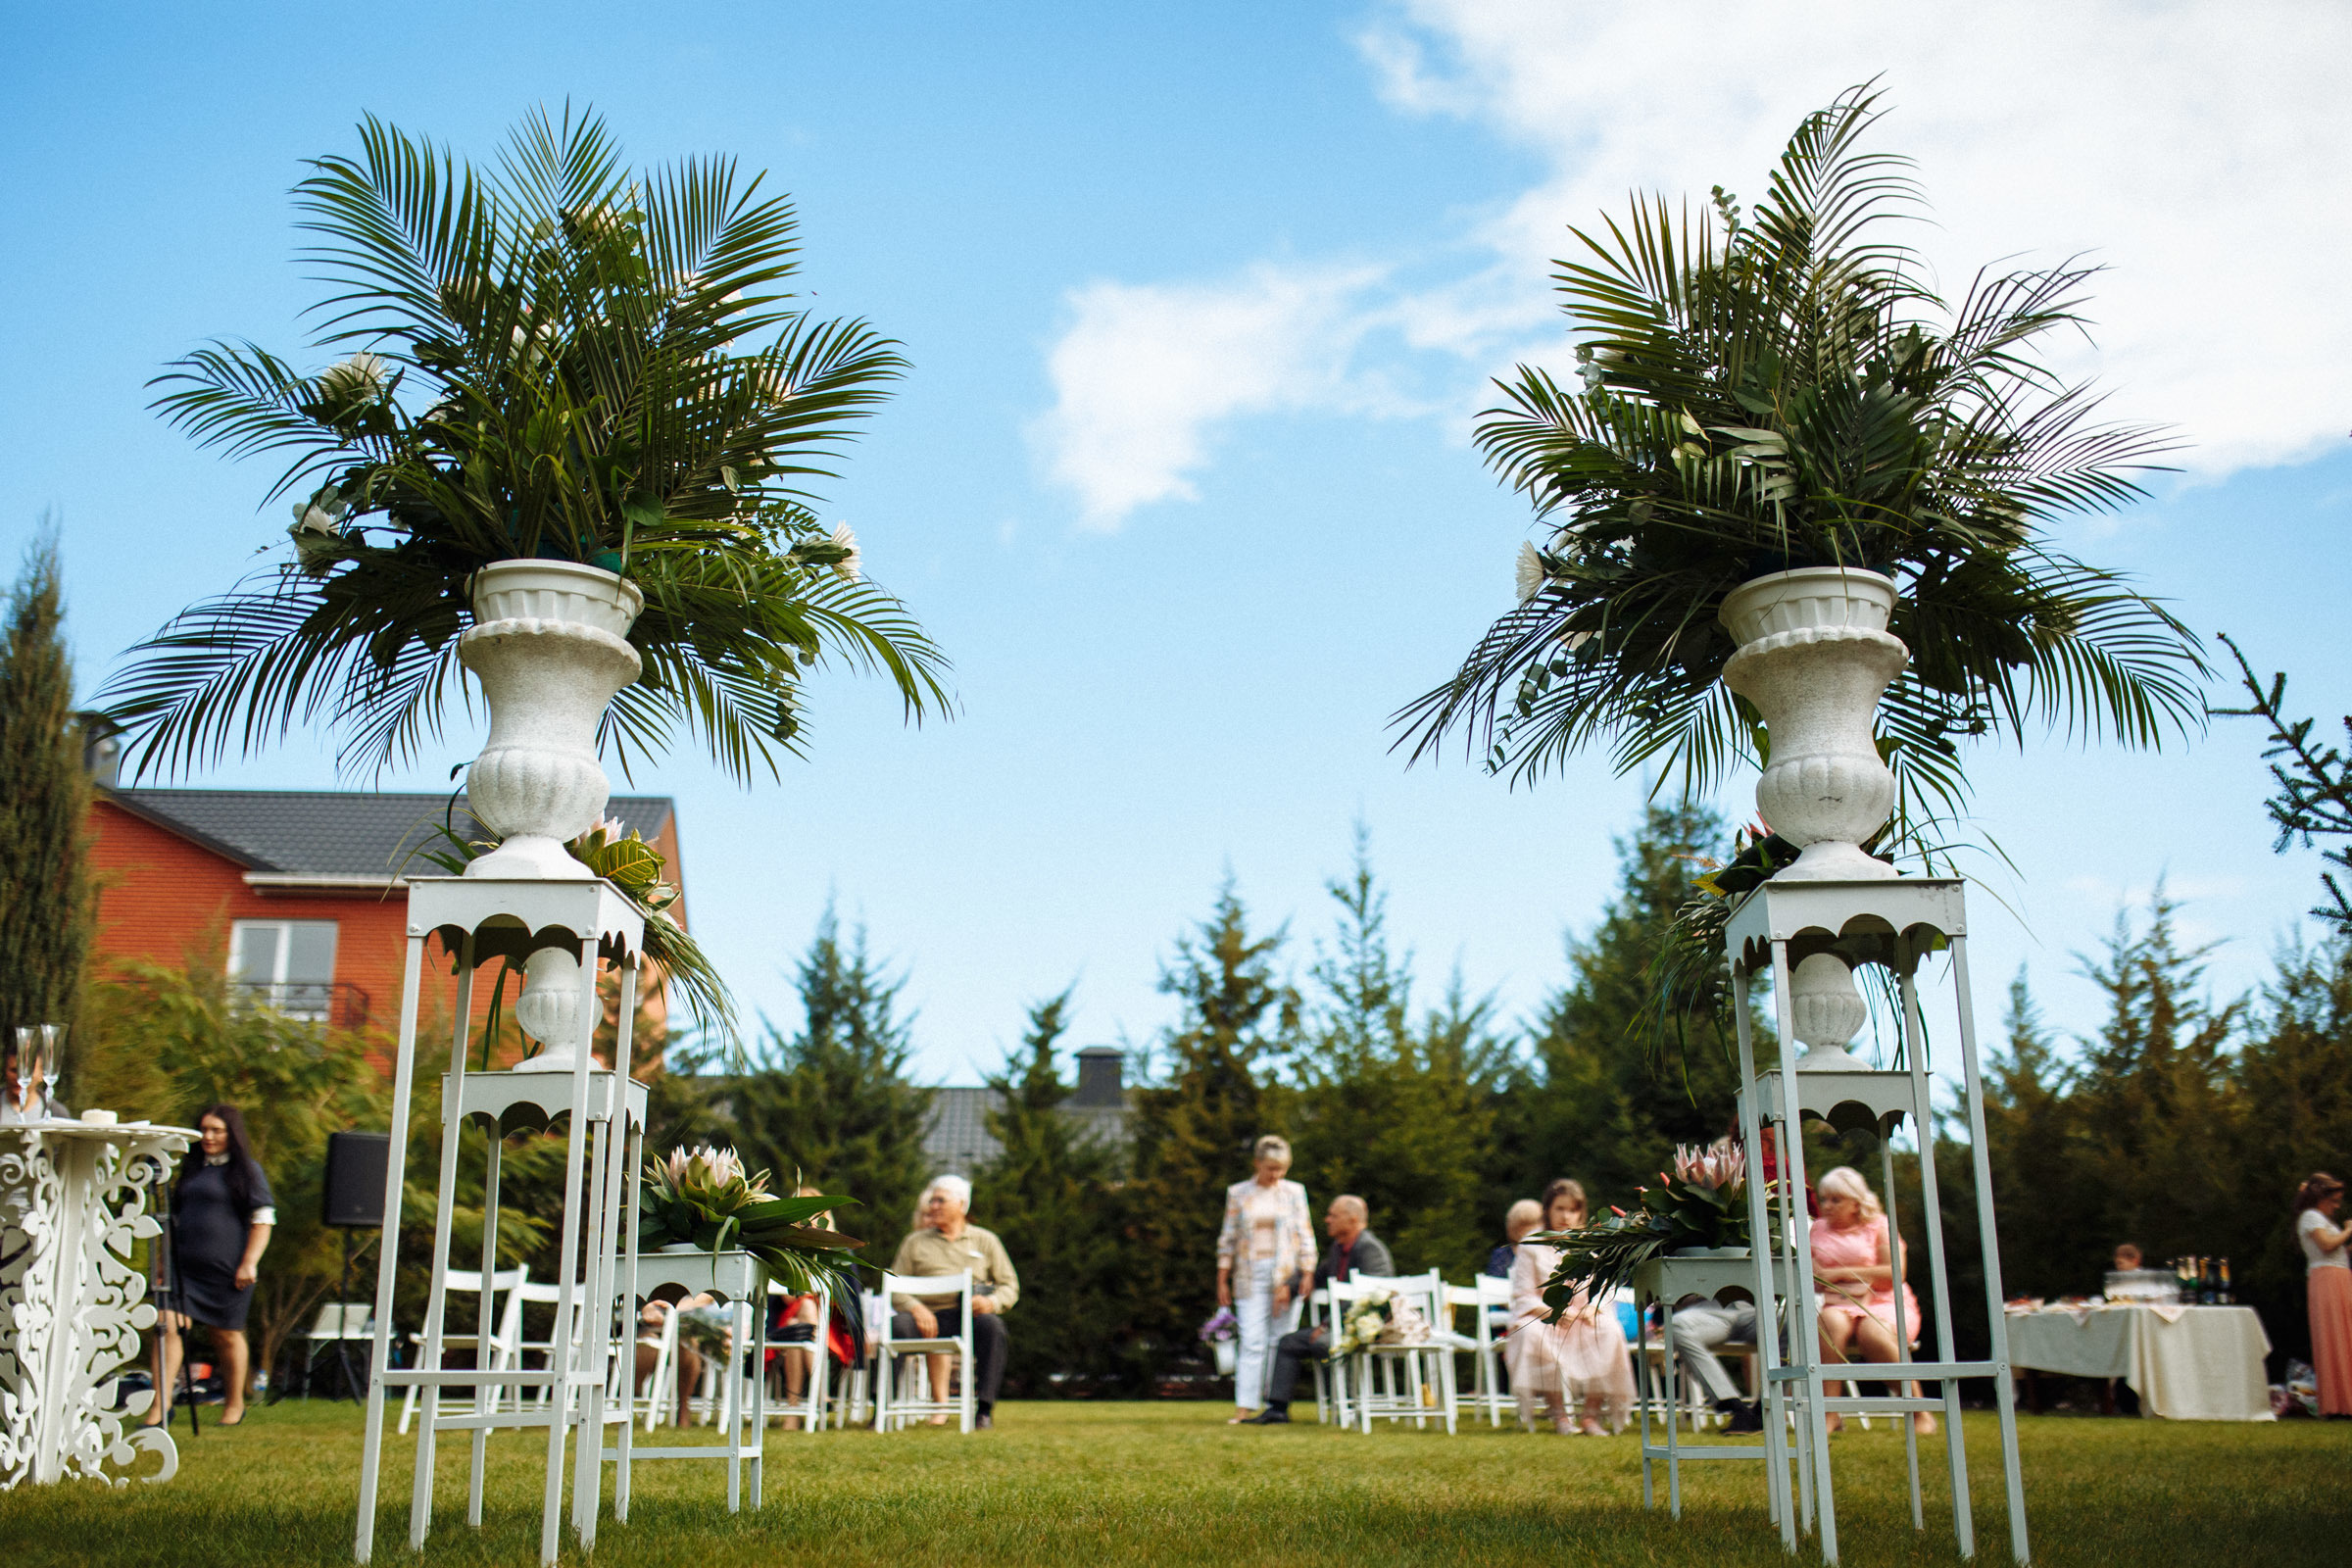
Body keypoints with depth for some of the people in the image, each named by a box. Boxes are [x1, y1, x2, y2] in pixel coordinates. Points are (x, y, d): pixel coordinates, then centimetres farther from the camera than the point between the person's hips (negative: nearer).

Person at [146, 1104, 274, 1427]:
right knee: (167, 1325, -11)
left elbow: (263, 1219, -5)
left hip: (226, 1268, -4)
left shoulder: (247, 1170, -1)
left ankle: (235, 1404, 22)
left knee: (227, 1335, 6)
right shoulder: (192, 1169, 15)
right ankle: (161, 1404, -7)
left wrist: (249, 1262, -13)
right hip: (184, 1265, 4)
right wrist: (167, 1258, 21)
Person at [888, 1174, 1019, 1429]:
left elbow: (1010, 1286, 13)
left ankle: (985, 1408, -31)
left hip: (970, 1315, -1)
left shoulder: (985, 1240, 19)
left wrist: (991, 1302, -10)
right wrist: (915, 1307, -11)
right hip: (929, 1316, 1)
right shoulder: (915, 1242, 20)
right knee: (898, 1325, -32)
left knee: (992, 1325, -35)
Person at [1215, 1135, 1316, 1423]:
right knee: (1252, 1341, -8)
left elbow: (1306, 1237, 6)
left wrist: (1306, 1277, -1)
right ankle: (1244, 1406, -10)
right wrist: (1222, 1281, 5)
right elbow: (1228, 1239, 8)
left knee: (1281, 1342, 1)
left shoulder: (1294, 1192, 6)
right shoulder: (1238, 1193, 6)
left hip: (1287, 1274, 0)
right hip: (1251, 1276, 0)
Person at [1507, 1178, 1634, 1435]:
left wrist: (1593, 1308, -17)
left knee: (1610, 1330, -30)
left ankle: (1592, 1414, -23)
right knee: (1531, 1333, -36)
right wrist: (1552, 1311, -21)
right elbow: (1522, 1297, -4)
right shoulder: (1532, 1247, 2)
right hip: (1542, 1318, -2)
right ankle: (1559, 1414, -25)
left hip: (1584, 1318, 2)